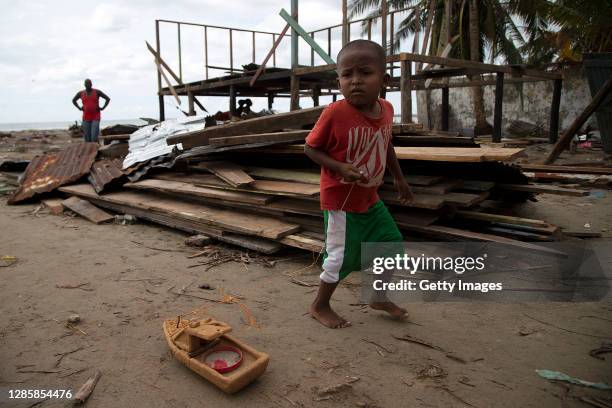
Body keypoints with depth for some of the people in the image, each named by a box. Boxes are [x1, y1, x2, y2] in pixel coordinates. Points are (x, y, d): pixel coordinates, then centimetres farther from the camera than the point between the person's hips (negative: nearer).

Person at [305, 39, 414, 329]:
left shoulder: (386, 109, -4)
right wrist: (340, 167, -29)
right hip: (341, 201, -7)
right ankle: (320, 306, 26)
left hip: (370, 199, 7)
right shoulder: (335, 113, -23)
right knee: (341, 258, 1)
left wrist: (399, 177, 20)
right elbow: (310, 147, -14)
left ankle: (379, 297, 38)